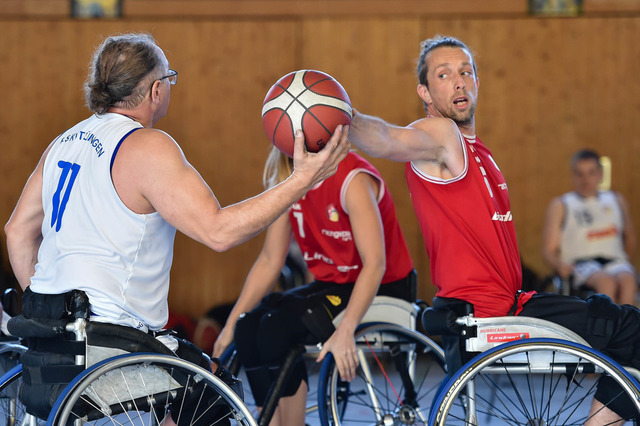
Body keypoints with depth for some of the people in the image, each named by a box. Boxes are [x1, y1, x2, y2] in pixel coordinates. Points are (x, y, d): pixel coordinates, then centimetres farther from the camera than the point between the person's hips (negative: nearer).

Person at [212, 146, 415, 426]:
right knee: (249, 327, -15)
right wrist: (231, 326, 1)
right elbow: (269, 261, 7)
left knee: (278, 327, -26)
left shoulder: (353, 179, -21)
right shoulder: (286, 182, 3)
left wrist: (345, 331, -37)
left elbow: (375, 264, -27)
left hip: (383, 289, -7)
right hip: (330, 285, 7)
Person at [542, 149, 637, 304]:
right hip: (581, 264, -2)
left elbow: (630, 236, 35)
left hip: (614, 261, 2)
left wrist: (626, 256, 16)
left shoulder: (616, 200, 24)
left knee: (627, 280, -35)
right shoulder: (560, 205, 14)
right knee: (606, 282, -37)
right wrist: (559, 265, -12)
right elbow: (548, 250, 9)